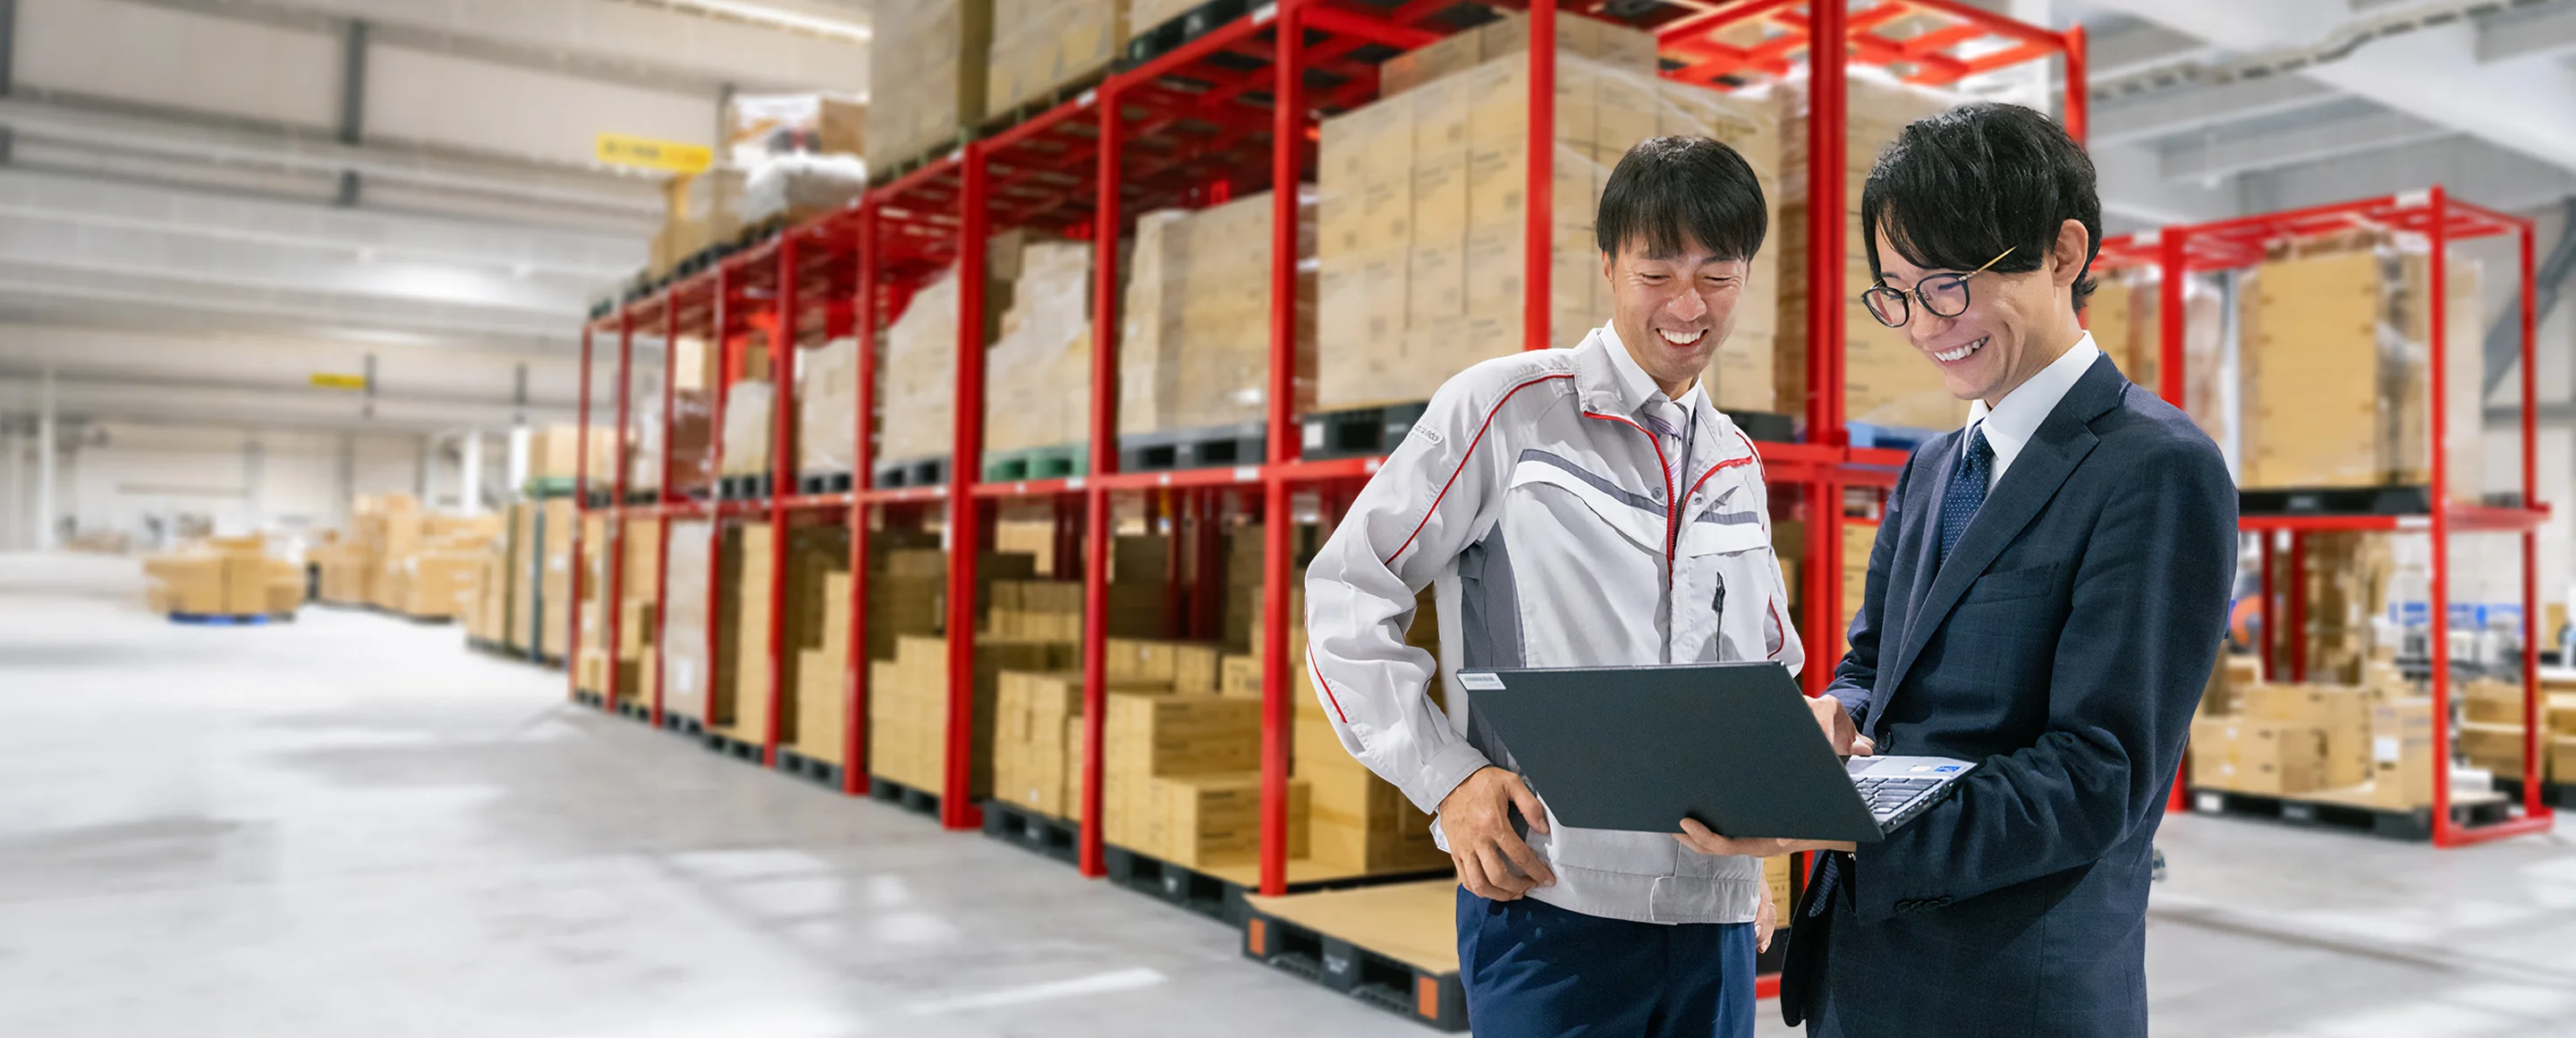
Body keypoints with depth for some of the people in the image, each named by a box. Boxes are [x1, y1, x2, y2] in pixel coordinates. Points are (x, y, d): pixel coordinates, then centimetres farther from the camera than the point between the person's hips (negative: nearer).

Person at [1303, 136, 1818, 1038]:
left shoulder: (1738, 468, 13)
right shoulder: (1506, 409, -4)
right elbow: (1348, 594, -6)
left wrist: (1755, 847, 12)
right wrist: (1447, 777, -13)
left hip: (1719, 915, 5)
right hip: (1548, 899, -5)